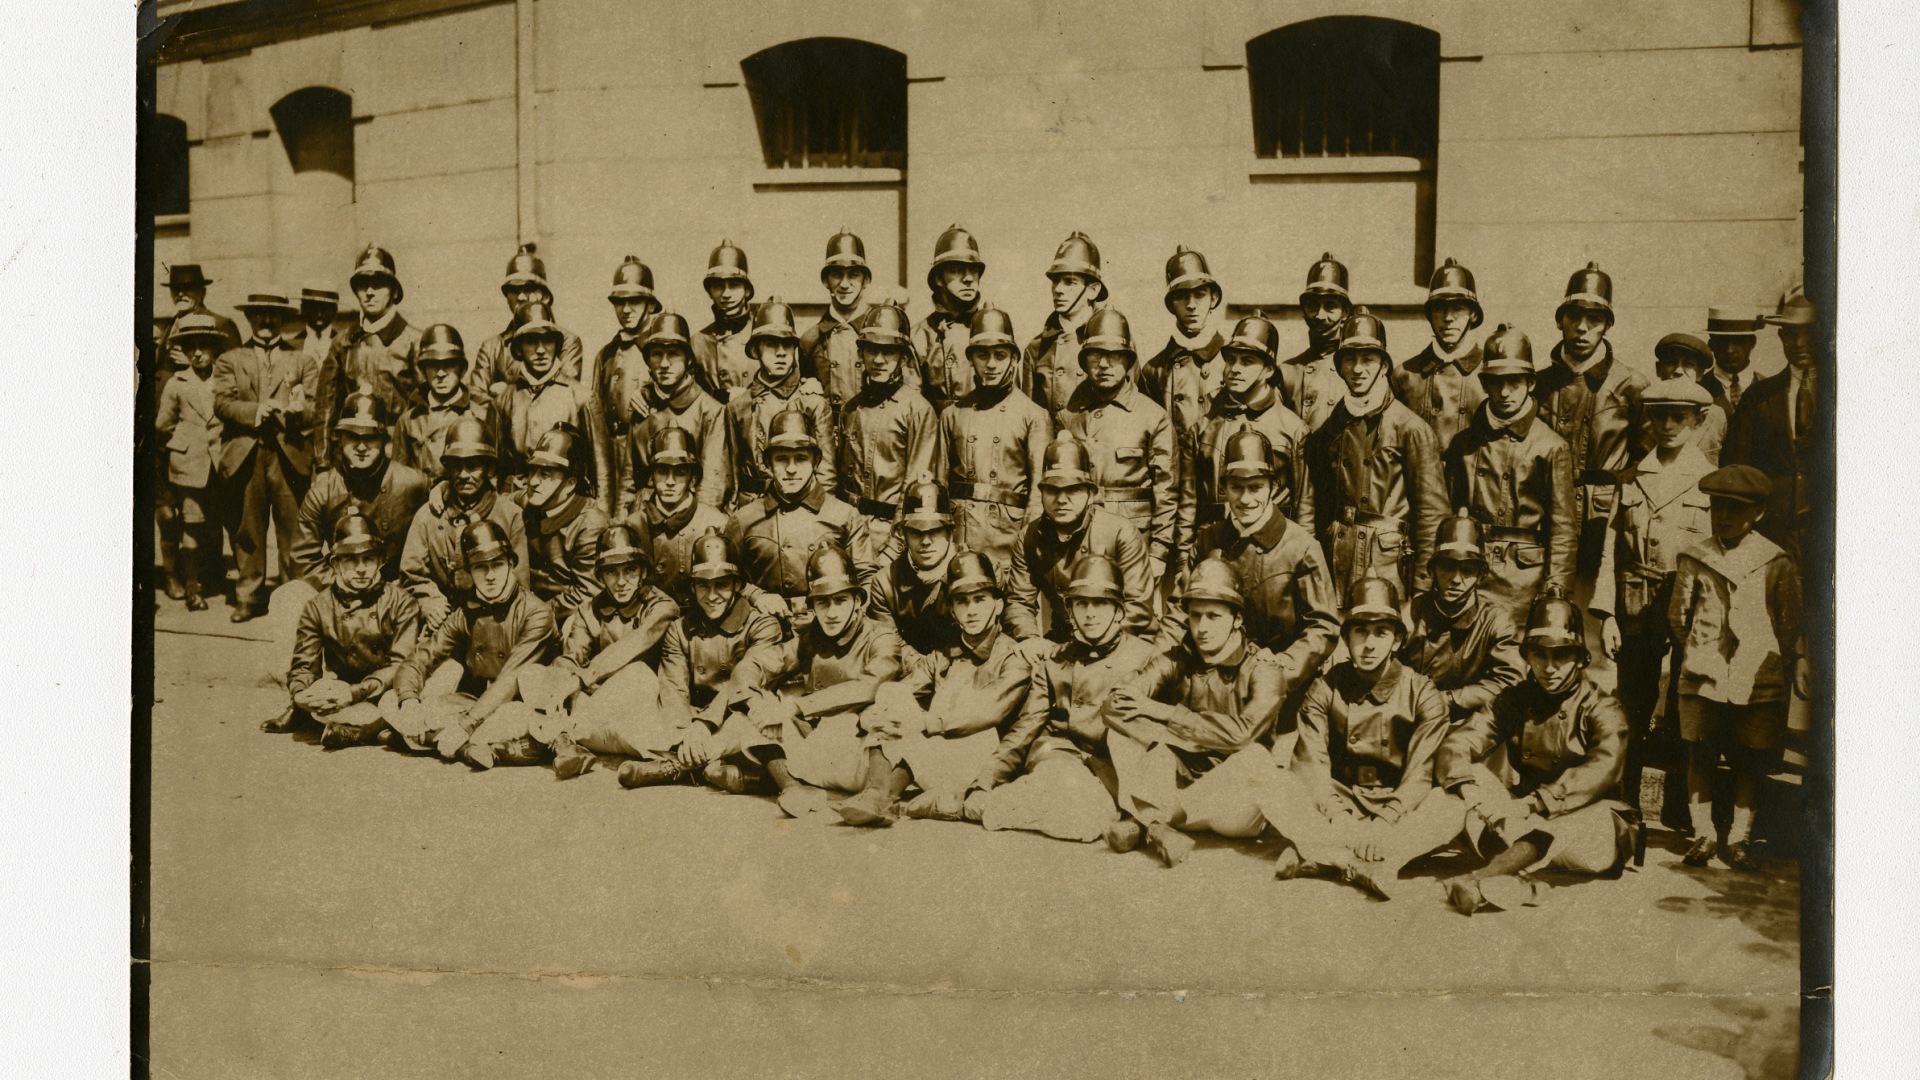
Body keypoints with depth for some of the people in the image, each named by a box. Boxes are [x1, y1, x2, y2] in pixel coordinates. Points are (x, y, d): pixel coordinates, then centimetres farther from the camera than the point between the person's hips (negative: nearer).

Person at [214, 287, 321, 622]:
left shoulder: (301, 361, 18)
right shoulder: (229, 360, 17)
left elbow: (316, 407, 6)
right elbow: (222, 402, 2)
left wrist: (297, 409, -15)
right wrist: (255, 411, -14)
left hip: (290, 454, 0)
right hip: (244, 454, 0)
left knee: (292, 528, -3)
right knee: (247, 528, 1)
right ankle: (248, 596, 8)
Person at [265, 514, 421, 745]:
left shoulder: (400, 602, -2)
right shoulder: (318, 606, 6)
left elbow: (402, 664, -10)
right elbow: (303, 664, 3)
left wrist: (355, 692, -23)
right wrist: (300, 693, -23)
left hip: (383, 693, -2)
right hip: (337, 690, 2)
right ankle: (378, 726, -35)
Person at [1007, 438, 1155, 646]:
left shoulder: (1121, 533, -7)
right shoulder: (1029, 538, 5)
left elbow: (1138, 605, -9)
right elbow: (1019, 600, 9)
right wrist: (1029, 639, -12)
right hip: (1060, 643, 3)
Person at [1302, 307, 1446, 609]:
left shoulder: (1411, 428, -2)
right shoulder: (1329, 429, 12)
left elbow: (1432, 510, -5)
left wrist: (1422, 584, -9)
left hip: (1388, 562, -4)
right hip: (1335, 562, 4)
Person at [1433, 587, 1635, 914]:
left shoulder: (1601, 708, -3)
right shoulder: (1514, 701, 9)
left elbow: (1603, 770, -23)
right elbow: (1456, 746, -4)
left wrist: (1533, 804, -36)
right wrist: (1471, 788, -29)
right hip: (1523, 822, 3)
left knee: (1605, 823, -38)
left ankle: (1482, 878, -52)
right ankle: (1518, 883, -50)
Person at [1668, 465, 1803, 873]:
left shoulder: (1777, 564, 4)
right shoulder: (1693, 559, 6)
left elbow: (1791, 627, 8)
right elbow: (1677, 618, 10)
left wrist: (1798, 673, 7)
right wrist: (1701, 649, 6)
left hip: (1758, 682, -1)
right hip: (1703, 676, 1)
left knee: (1750, 760, 4)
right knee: (1699, 755, 1)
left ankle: (1739, 837, 15)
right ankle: (1703, 833, 12)